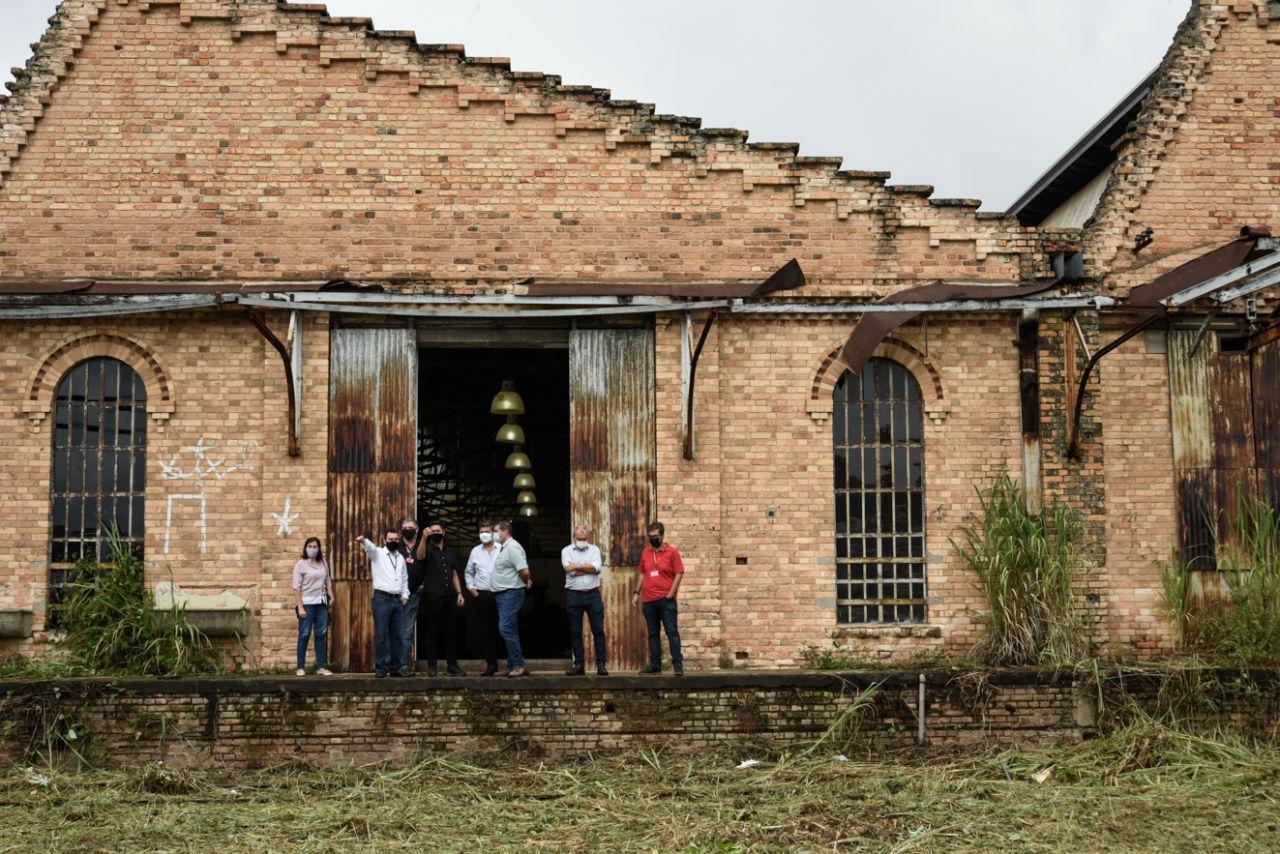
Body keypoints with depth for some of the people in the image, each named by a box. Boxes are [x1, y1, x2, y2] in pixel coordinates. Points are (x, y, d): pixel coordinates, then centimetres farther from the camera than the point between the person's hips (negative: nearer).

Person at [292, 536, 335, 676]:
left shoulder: (323, 564, 12)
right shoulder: (300, 565, -3)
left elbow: (328, 582, 18)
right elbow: (297, 587, -7)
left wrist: (331, 597, 3)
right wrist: (300, 607, -14)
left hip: (321, 603, 5)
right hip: (307, 603, -5)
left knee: (321, 635, 5)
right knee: (304, 635, -2)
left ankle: (321, 667, 9)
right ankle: (301, 667, 4)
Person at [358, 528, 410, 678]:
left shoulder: (401, 557, 17)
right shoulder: (378, 553, 1)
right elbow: (370, 547, -22)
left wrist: (405, 595, 12)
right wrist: (363, 541, -44)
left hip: (397, 600, 5)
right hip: (382, 598, -5)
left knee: (397, 635, 6)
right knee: (381, 635, -5)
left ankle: (397, 667, 10)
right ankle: (381, 668, -1)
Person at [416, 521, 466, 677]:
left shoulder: (451, 552, 18)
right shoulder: (428, 549, 3)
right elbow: (420, 556, -21)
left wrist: (459, 593, 8)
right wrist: (424, 538, -36)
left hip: (450, 598, 4)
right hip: (432, 598, -4)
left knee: (451, 632, 5)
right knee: (432, 632, -2)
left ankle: (452, 665, 8)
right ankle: (431, 666, 1)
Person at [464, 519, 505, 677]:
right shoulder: (475, 551, 11)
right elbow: (468, 572, 20)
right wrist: (470, 587, 7)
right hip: (481, 595, 3)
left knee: (500, 629, -3)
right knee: (486, 630, 3)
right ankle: (491, 664, 7)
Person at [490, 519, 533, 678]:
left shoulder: (513, 547, -14)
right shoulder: (503, 548, 18)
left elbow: (524, 571, -22)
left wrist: (526, 582, -4)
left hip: (511, 593, -10)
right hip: (503, 594, 10)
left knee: (506, 628, -15)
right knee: (510, 630, 10)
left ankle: (518, 665, -13)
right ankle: (513, 666, 13)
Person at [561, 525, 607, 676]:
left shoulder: (594, 549, 8)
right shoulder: (567, 551, 5)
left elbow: (597, 568, -9)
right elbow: (569, 569, -12)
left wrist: (577, 566, -10)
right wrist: (588, 567, -7)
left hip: (593, 594, 0)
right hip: (573, 595, 0)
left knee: (598, 630, -2)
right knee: (575, 631, 4)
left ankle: (601, 664, 1)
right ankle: (579, 665, 11)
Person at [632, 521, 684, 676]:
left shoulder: (672, 552, -3)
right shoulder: (646, 552, 11)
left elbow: (679, 574, -6)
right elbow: (641, 572, 18)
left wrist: (670, 594, -12)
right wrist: (636, 592, 10)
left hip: (665, 599, -5)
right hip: (648, 600, 5)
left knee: (672, 632, -6)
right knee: (652, 634, 10)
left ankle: (678, 665, -6)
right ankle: (655, 664, 15)